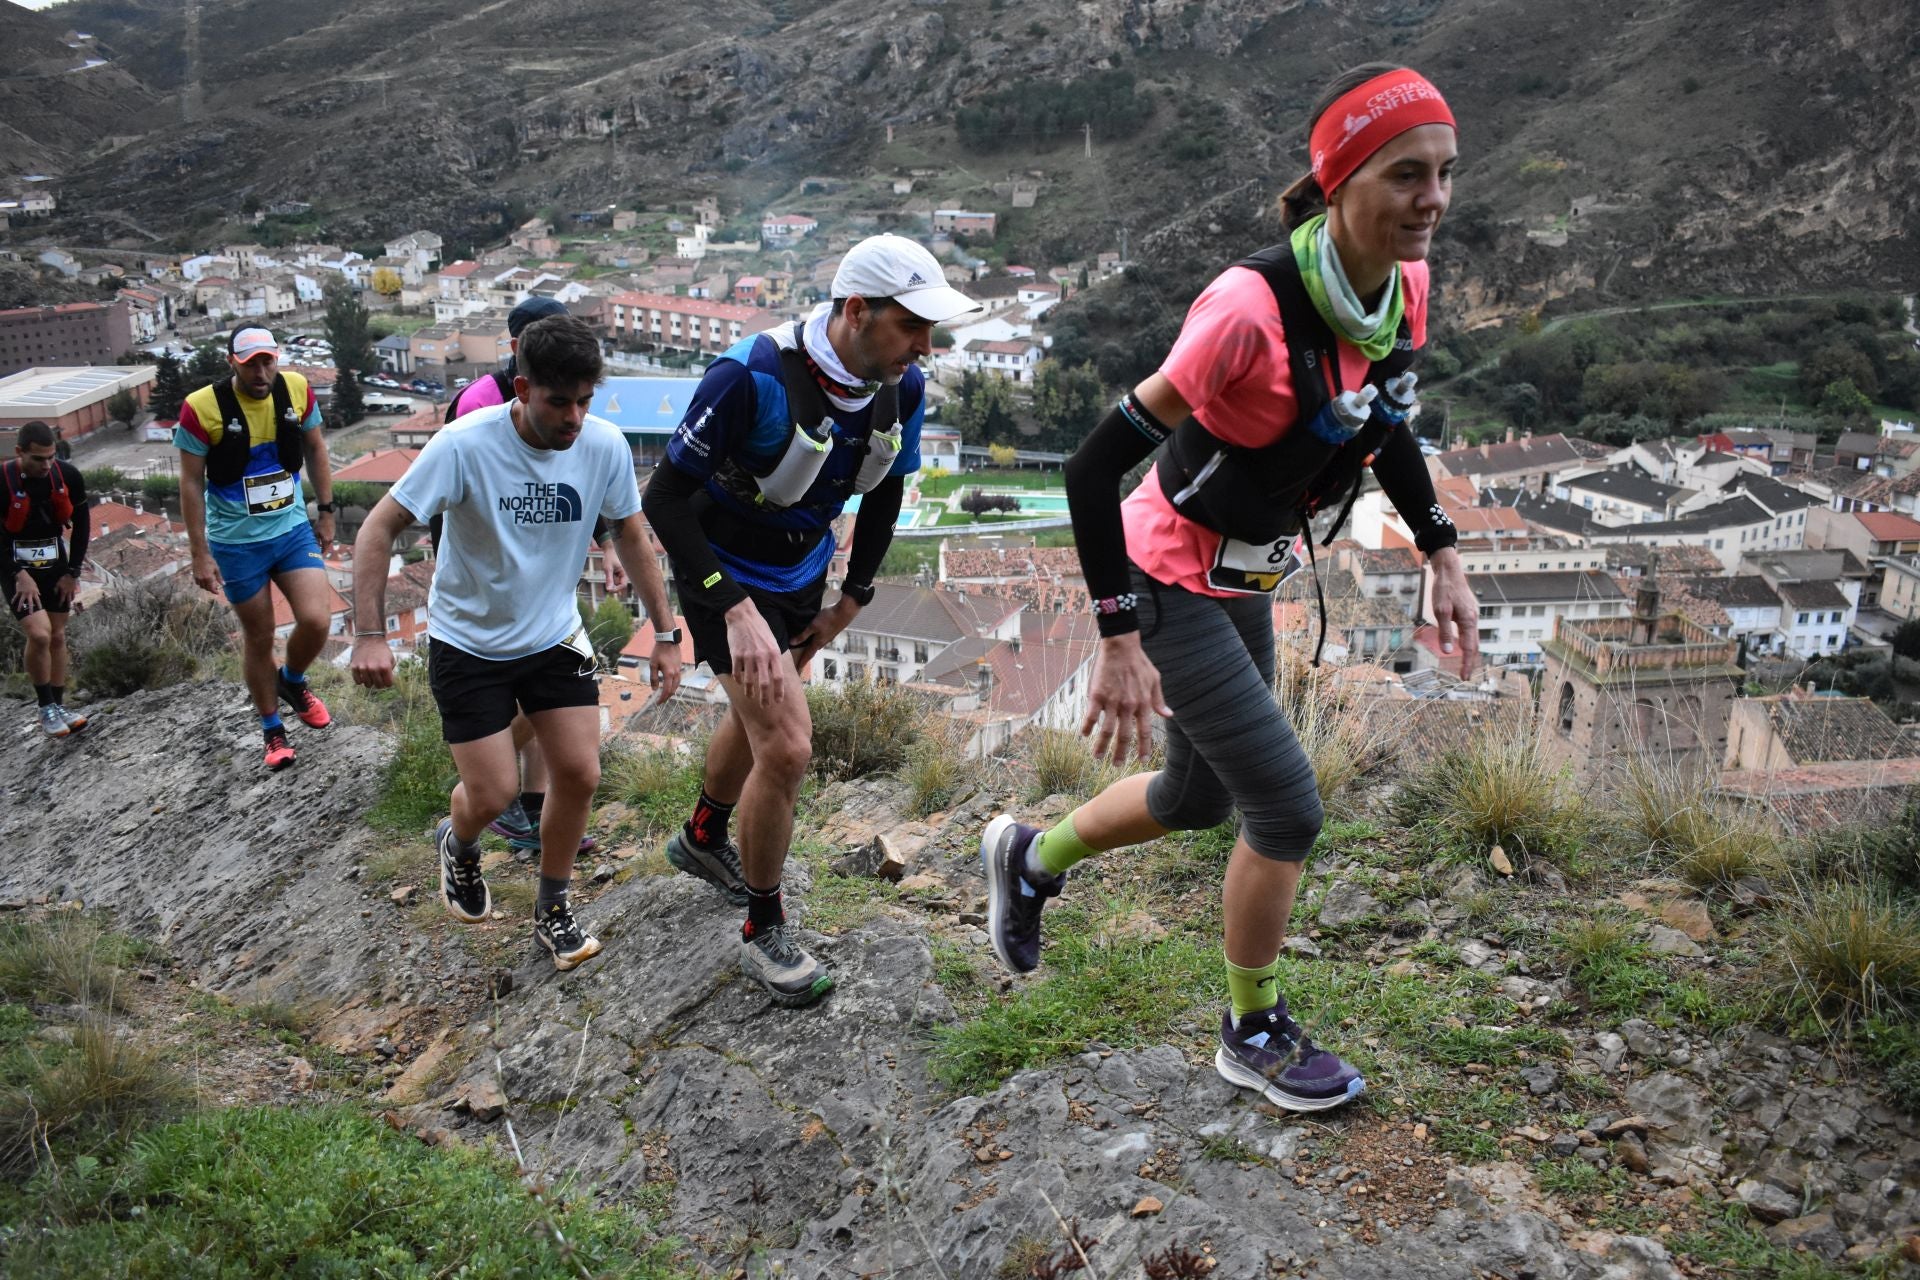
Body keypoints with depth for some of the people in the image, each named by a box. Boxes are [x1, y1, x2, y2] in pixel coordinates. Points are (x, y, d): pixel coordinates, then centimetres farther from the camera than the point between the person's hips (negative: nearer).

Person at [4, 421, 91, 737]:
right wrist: (19, 574, -16)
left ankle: (59, 706, 20)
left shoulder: (68, 476, -11)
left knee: (57, 636, 9)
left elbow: (81, 525, 2)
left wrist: (73, 572, 1)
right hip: (17, 568, -4)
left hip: (55, 564, 4)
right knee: (39, 635, -16)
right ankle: (46, 708, 0)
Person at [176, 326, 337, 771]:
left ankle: (292, 681, 23)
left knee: (316, 621, -11)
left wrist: (326, 510, 10)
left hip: (293, 530, 2)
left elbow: (315, 449, 9)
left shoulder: (297, 389, -7)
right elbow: (191, 483, -9)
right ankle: (272, 730, 27)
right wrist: (200, 554, -8)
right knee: (258, 638, 7)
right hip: (236, 543, -2)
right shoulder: (202, 408, -16)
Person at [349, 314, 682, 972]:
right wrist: (370, 634, -26)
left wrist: (665, 633, 3)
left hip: (554, 636, 3)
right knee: (494, 794, -4)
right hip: (469, 642, -3)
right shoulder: (465, 444, -25)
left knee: (580, 774, -2)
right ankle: (459, 844, 35)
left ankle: (552, 909, 21)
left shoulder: (605, 445, -14)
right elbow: (379, 528, -19)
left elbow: (630, 535, 2)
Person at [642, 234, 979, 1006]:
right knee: (786, 747, -14)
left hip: (802, 574, 7)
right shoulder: (753, 377, -33)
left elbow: (884, 495, 5)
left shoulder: (902, 388, -14)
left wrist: (851, 601, 6)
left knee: (759, 719, 26)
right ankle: (763, 934, 6)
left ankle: (703, 840, 55)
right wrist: (735, 612, -33)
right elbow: (665, 499, -28)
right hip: (727, 576, -7)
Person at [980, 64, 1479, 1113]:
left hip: (1244, 582, 8)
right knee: (1287, 809, -3)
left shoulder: (1403, 286, -8)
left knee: (1198, 799, 21)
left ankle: (1030, 857, 49)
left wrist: (1442, 559, 9)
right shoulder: (1252, 308, -32)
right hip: (1169, 584, -8)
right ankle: (1253, 1035, 22)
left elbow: (1386, 421, 13)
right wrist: (1120, 644, -28)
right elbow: (1095, 465, -29)